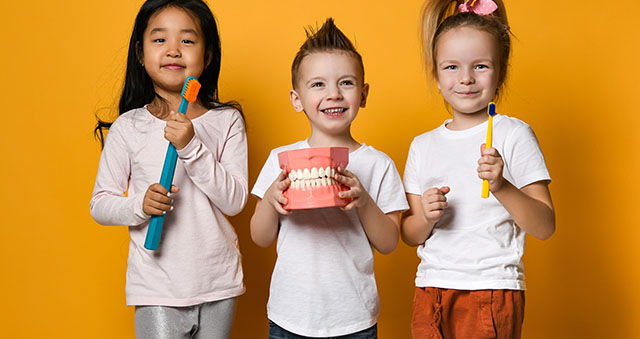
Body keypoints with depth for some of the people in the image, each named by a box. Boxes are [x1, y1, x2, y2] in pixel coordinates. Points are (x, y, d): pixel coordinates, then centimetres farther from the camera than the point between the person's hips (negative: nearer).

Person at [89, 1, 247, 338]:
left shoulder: (227, 121, -1)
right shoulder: (128, 127, -2)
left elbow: (236, 200, -9)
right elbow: (99, 204, 2)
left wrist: (191, 148, -20)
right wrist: (140, 205, -18)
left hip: (218, 284, 1)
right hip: (157, 288, -1)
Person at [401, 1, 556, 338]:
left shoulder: (513, 134, -3)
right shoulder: (423, 146, 8)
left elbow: (544, 227, -8)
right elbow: (409, 235, 10)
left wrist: (501, 187, -23)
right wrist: (426, 217, -11)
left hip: (493, 290, -3)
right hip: (430, 288, 4)